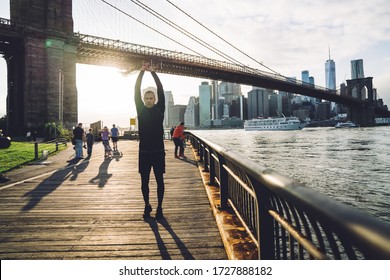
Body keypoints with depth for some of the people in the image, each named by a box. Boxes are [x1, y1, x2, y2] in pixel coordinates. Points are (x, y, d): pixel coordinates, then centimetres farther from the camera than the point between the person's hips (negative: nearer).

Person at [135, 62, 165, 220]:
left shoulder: (159, 110, 3)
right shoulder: (141, 110, 5)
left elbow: (161, 91, -3)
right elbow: (136, 92, -1)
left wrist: (153, 72, -4)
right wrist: (142, 72, -4)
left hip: (158, 151, -1)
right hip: (144, 152, 1)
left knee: (159, 180, 5)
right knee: (144, 181, 8)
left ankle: (159, 207, 16)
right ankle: (147, 206, 26)